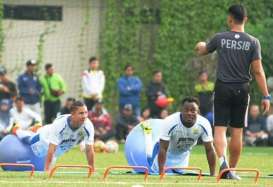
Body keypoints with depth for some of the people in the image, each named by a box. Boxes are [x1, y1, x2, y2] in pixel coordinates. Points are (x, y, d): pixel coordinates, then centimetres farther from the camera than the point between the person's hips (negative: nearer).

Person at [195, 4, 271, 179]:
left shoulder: (220, 38, -3)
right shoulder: (253, 42, -4)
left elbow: (201, 51, 17)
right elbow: (258, 71, -7)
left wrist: (201, 46, 42)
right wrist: (266, 96, -3)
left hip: (223, 88, -1)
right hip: (242, 89, 1)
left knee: (220, 128, -2)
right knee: (237, 131, 10)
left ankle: (222, 160, -28)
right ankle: (232, 169, 17)